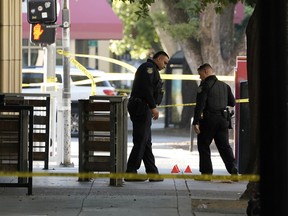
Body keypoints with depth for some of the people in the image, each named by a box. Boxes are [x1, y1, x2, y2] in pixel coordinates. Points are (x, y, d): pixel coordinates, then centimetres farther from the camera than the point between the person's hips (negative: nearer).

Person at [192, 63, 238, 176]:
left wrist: (195, 122, -18)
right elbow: (232, 102, 17)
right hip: (223, 119, 6)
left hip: (208, 120, -6)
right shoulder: (224, 85, 12)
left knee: (203, 145, 6)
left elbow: (200, 105, -16)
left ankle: (206, 172, 4)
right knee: (224, 146, 6)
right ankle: (233, 168, -11)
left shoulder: (205, 85, -9)